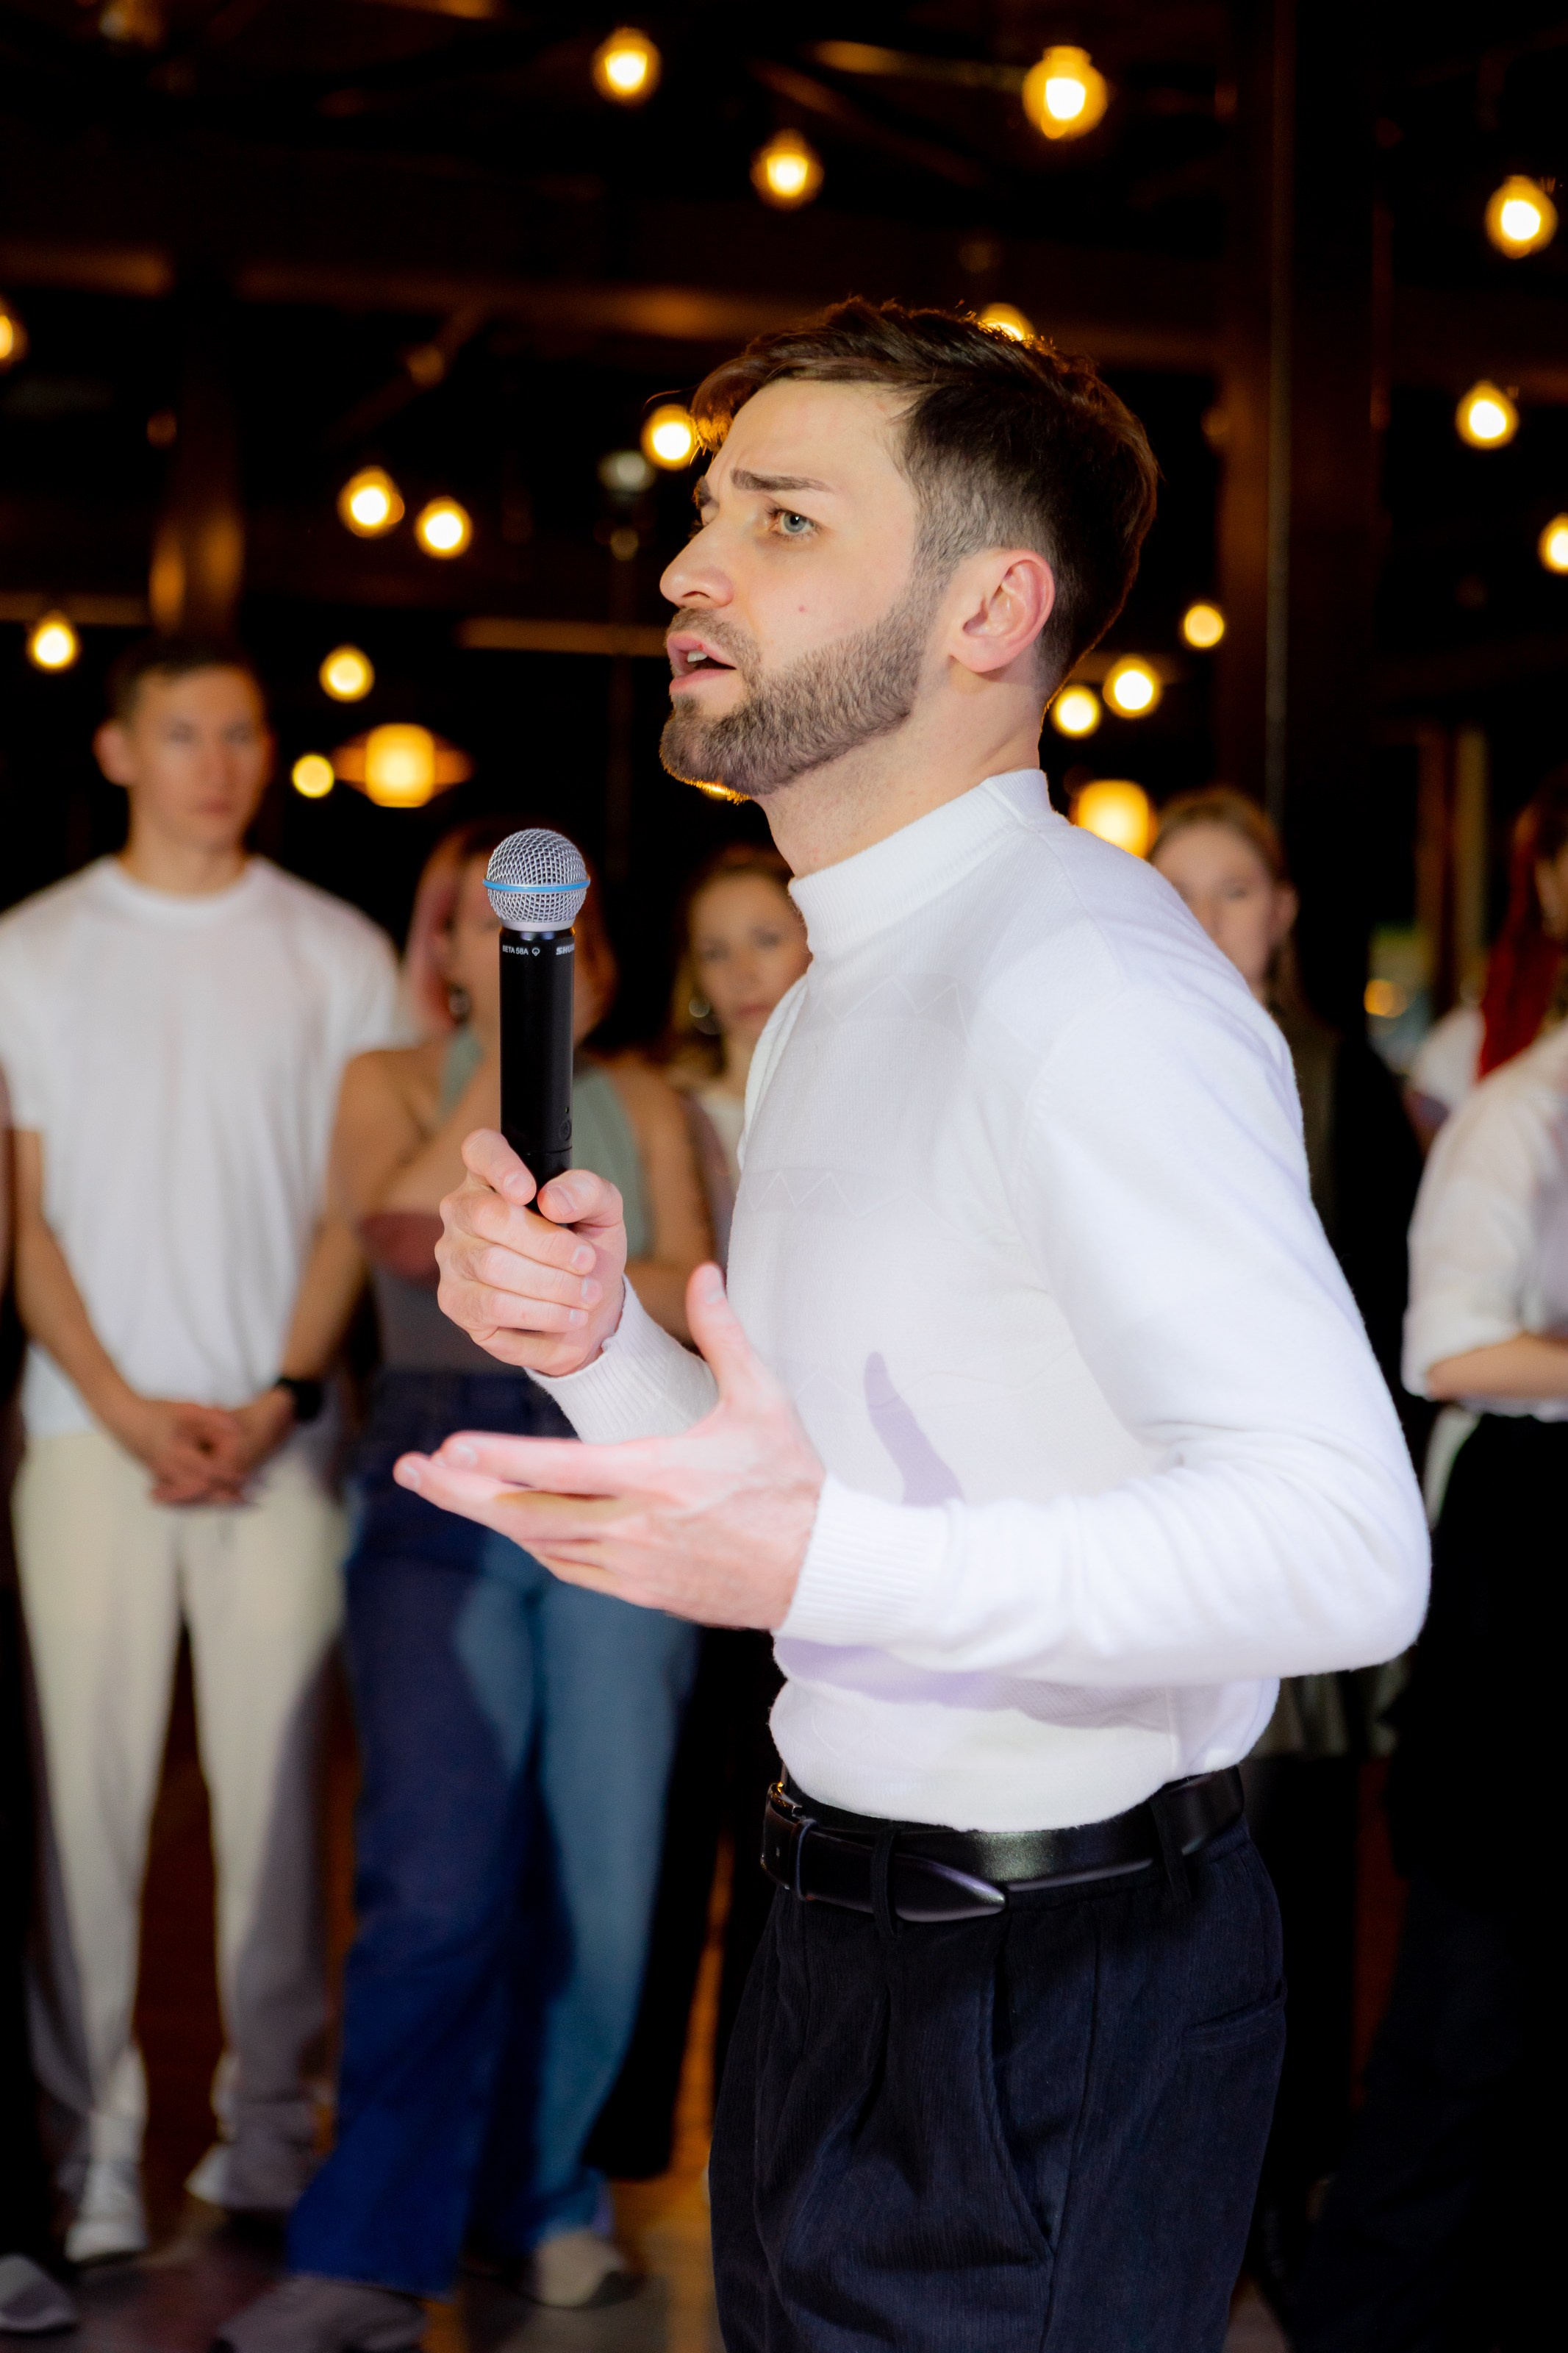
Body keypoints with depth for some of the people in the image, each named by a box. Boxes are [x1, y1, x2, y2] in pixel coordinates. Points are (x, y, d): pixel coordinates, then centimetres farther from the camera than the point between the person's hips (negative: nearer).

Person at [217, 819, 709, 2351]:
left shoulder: (641, 1103, 15)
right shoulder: (391, 1083, 9)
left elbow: (695, 1294, 3)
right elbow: (406, 1230, -12)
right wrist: (509, 1056, -7)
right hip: (443, 1494, -2)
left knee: (600, 1885, 0)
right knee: (440, 1881, -13)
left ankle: (538, 2198, 19)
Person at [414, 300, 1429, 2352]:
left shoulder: (1084, 987, -21)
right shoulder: (840, 1002, 12)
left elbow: (1344, 1543, -30)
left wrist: (822, 1562, -37)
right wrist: (598, 1344, -3)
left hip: (1048, 2011, -9)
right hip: (851, 1952, 10)